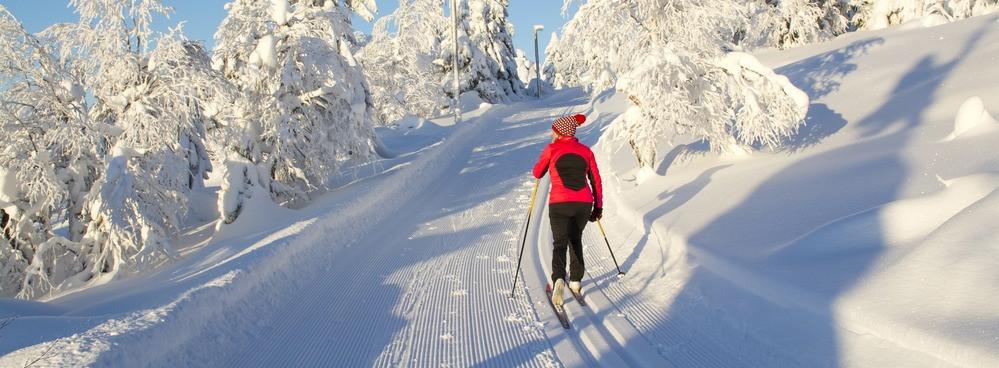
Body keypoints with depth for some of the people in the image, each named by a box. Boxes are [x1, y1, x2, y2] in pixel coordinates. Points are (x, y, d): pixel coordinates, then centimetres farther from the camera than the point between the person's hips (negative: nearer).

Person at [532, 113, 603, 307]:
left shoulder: (552, 149, 2)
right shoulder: (586, 151, 10)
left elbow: (537, 174, 14)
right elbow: (596, 181, 11)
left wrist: (545, 158, 33)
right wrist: (598, 207, 18)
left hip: (559, 204, -3)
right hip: (584, 204, 3)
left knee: (560, 242, 1)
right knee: (575, 240, 23)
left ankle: (559, 279, -24)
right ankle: (575, 280, 25)